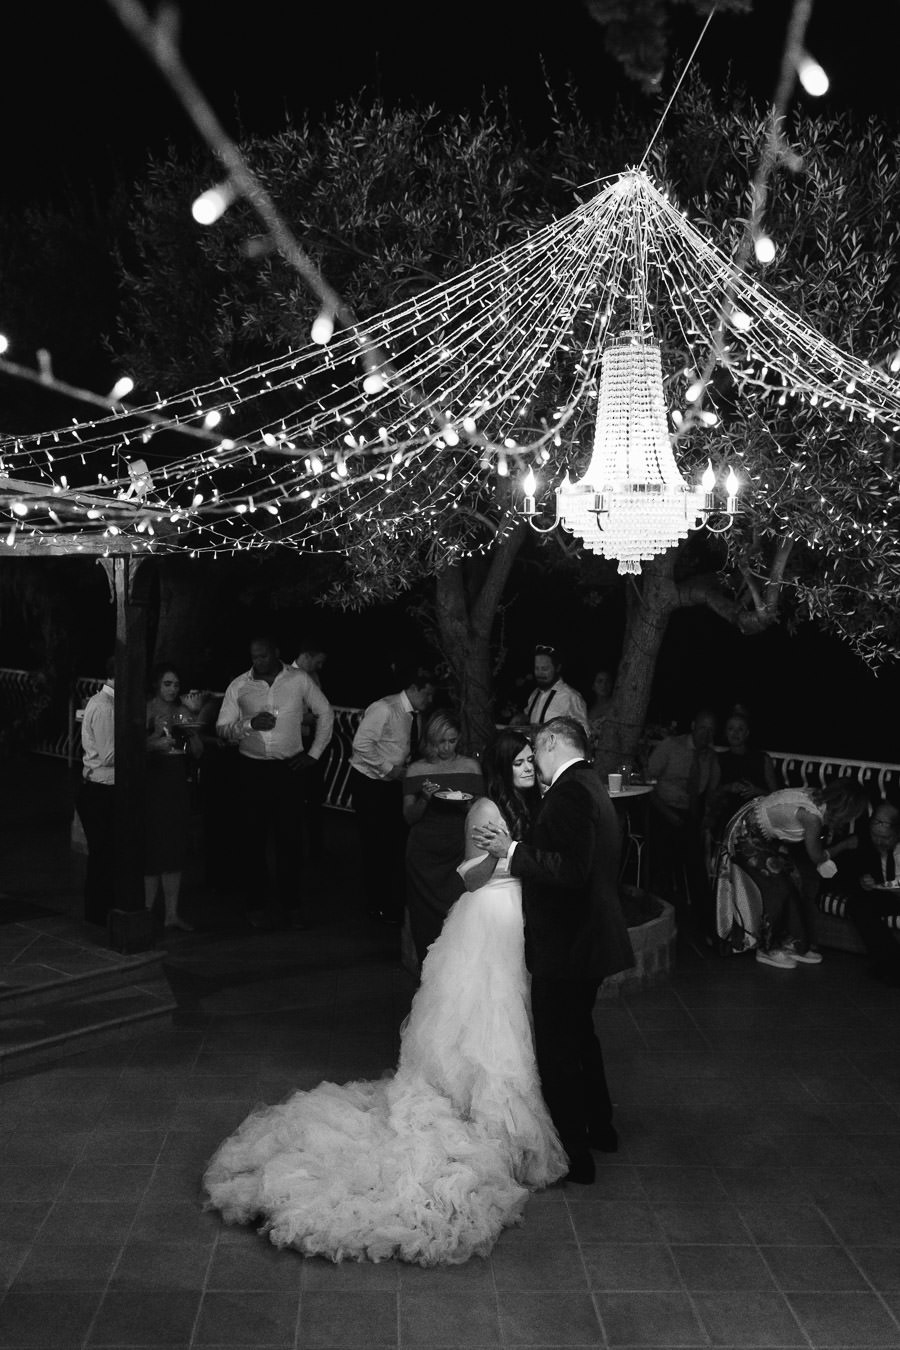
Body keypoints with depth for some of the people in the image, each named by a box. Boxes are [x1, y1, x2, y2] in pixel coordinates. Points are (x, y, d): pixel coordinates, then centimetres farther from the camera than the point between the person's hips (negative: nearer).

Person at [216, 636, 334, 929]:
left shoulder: (299, 680, 1)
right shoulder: (238, 686, 3)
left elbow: (325, 713, 10)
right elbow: (222, 728, 4)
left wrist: (314, 753, 5)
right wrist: (250, 724, -14)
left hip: (289, 767, -1)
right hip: (252, 768, 1)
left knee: (290, 837, -1)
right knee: (254, 837, 3)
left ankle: (291, 903, 9)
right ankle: (260, 902, 14)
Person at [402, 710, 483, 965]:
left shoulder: (471, 767, 5)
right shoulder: (416, 770, 3)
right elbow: (409, 817, 3)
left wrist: (470, 805, -12)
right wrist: (424, 798, -15)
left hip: (459, 851, 0)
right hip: (424, 855, 0)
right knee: (427, 918, 3)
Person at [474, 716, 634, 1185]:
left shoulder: (569, 792, -21)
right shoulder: (591, 787, 11)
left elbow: (570, 871, -29)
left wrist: (512, 850, -20)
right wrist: (515, 849, 11)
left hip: (565, 946, -10)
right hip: (589, 938, 10)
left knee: (557, 1050, 3)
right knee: (579, 1033, 26)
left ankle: (573, 1156, 15)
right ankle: (599, 1127, 42)